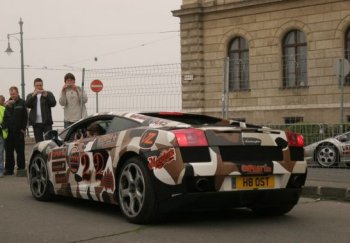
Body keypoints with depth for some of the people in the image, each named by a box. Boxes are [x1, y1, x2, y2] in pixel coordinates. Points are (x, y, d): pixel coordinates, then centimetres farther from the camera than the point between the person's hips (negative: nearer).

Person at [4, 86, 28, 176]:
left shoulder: (22, 103, 1)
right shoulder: (7, 103, 13)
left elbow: (25, 117, -1)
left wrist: (23, 128, -7)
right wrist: (7, 106, -10)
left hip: (18, 131, -4)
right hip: (9, 131, 4)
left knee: (20, 150, 0)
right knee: (8, 150, 6)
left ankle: (21, 168, 4)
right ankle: (9, 169, 12)